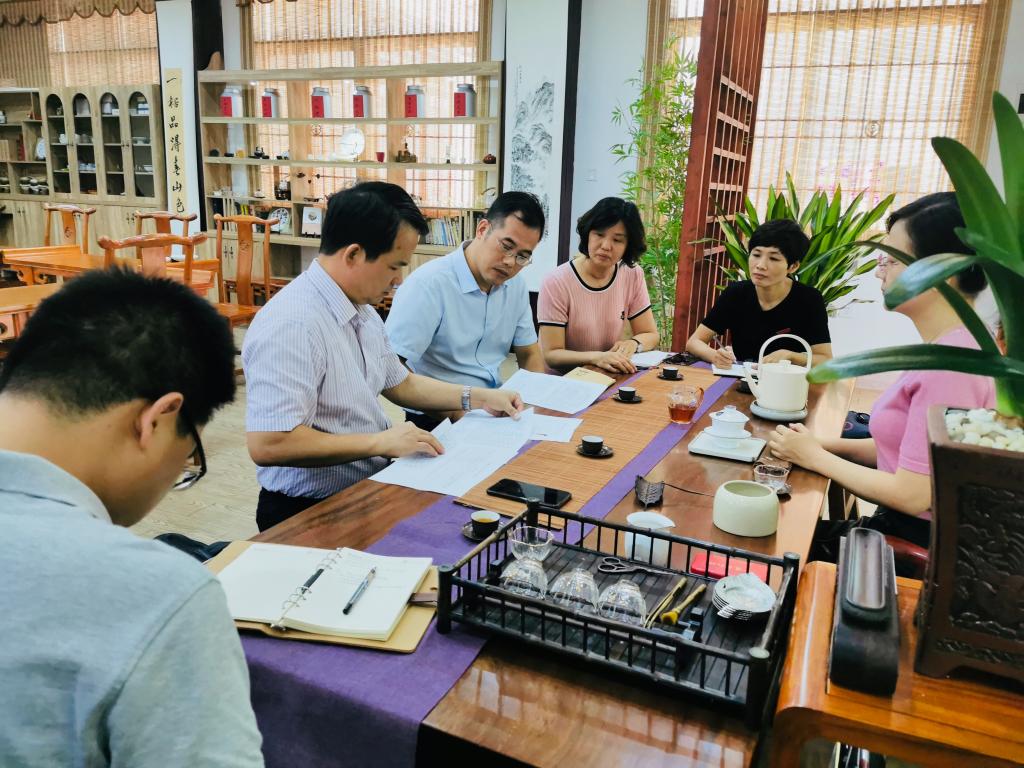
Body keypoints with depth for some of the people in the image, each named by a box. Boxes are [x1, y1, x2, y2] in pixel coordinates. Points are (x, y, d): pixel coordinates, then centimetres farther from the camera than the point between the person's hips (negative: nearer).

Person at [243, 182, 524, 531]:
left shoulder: (362, 311, 8)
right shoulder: (291, 325, -23)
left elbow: (399, 384, 21)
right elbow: (267, 445, -28)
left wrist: (480, 398, 13)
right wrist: (381, 442, -23)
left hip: (370, 486, 9)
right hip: (311, 513, -9)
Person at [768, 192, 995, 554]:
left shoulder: (949, 364, -24)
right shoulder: (950, 345, 8)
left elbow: (912, 495, -24)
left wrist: (816, 457, -11)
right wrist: (824, 444, -1)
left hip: (922, 542, -8)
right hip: (904, 527, 8)